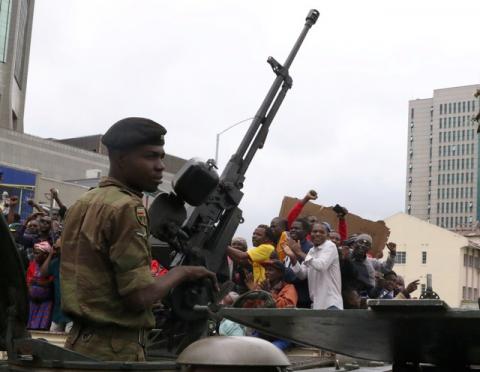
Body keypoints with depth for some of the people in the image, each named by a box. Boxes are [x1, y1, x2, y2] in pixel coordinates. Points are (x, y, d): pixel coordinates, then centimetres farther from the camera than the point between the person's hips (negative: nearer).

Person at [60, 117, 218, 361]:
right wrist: (181, 272, -7)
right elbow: (139, 297, -22)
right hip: (114, 350, -8)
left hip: (80, 344, 9)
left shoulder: (81, 204, 10)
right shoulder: (127, 208, -17)